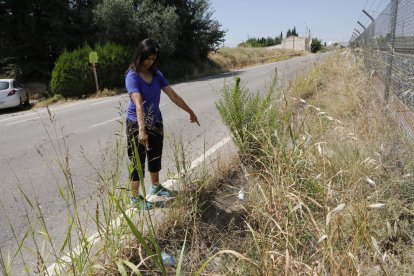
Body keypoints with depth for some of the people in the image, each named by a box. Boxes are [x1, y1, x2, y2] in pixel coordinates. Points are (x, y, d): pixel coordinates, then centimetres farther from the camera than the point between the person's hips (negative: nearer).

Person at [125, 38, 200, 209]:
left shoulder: (156, 74, 0)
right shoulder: (132, 76, -19)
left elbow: (173, 95, 4)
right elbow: (138, 104, -33)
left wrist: (190, 111, 7)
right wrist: (141, 130, -43)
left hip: (156, 122, 6)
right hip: (137, 125, -6)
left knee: (156, 157, 20)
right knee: (138, 161, 3)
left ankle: (155, 187, 42)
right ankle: (135, 198, 19)